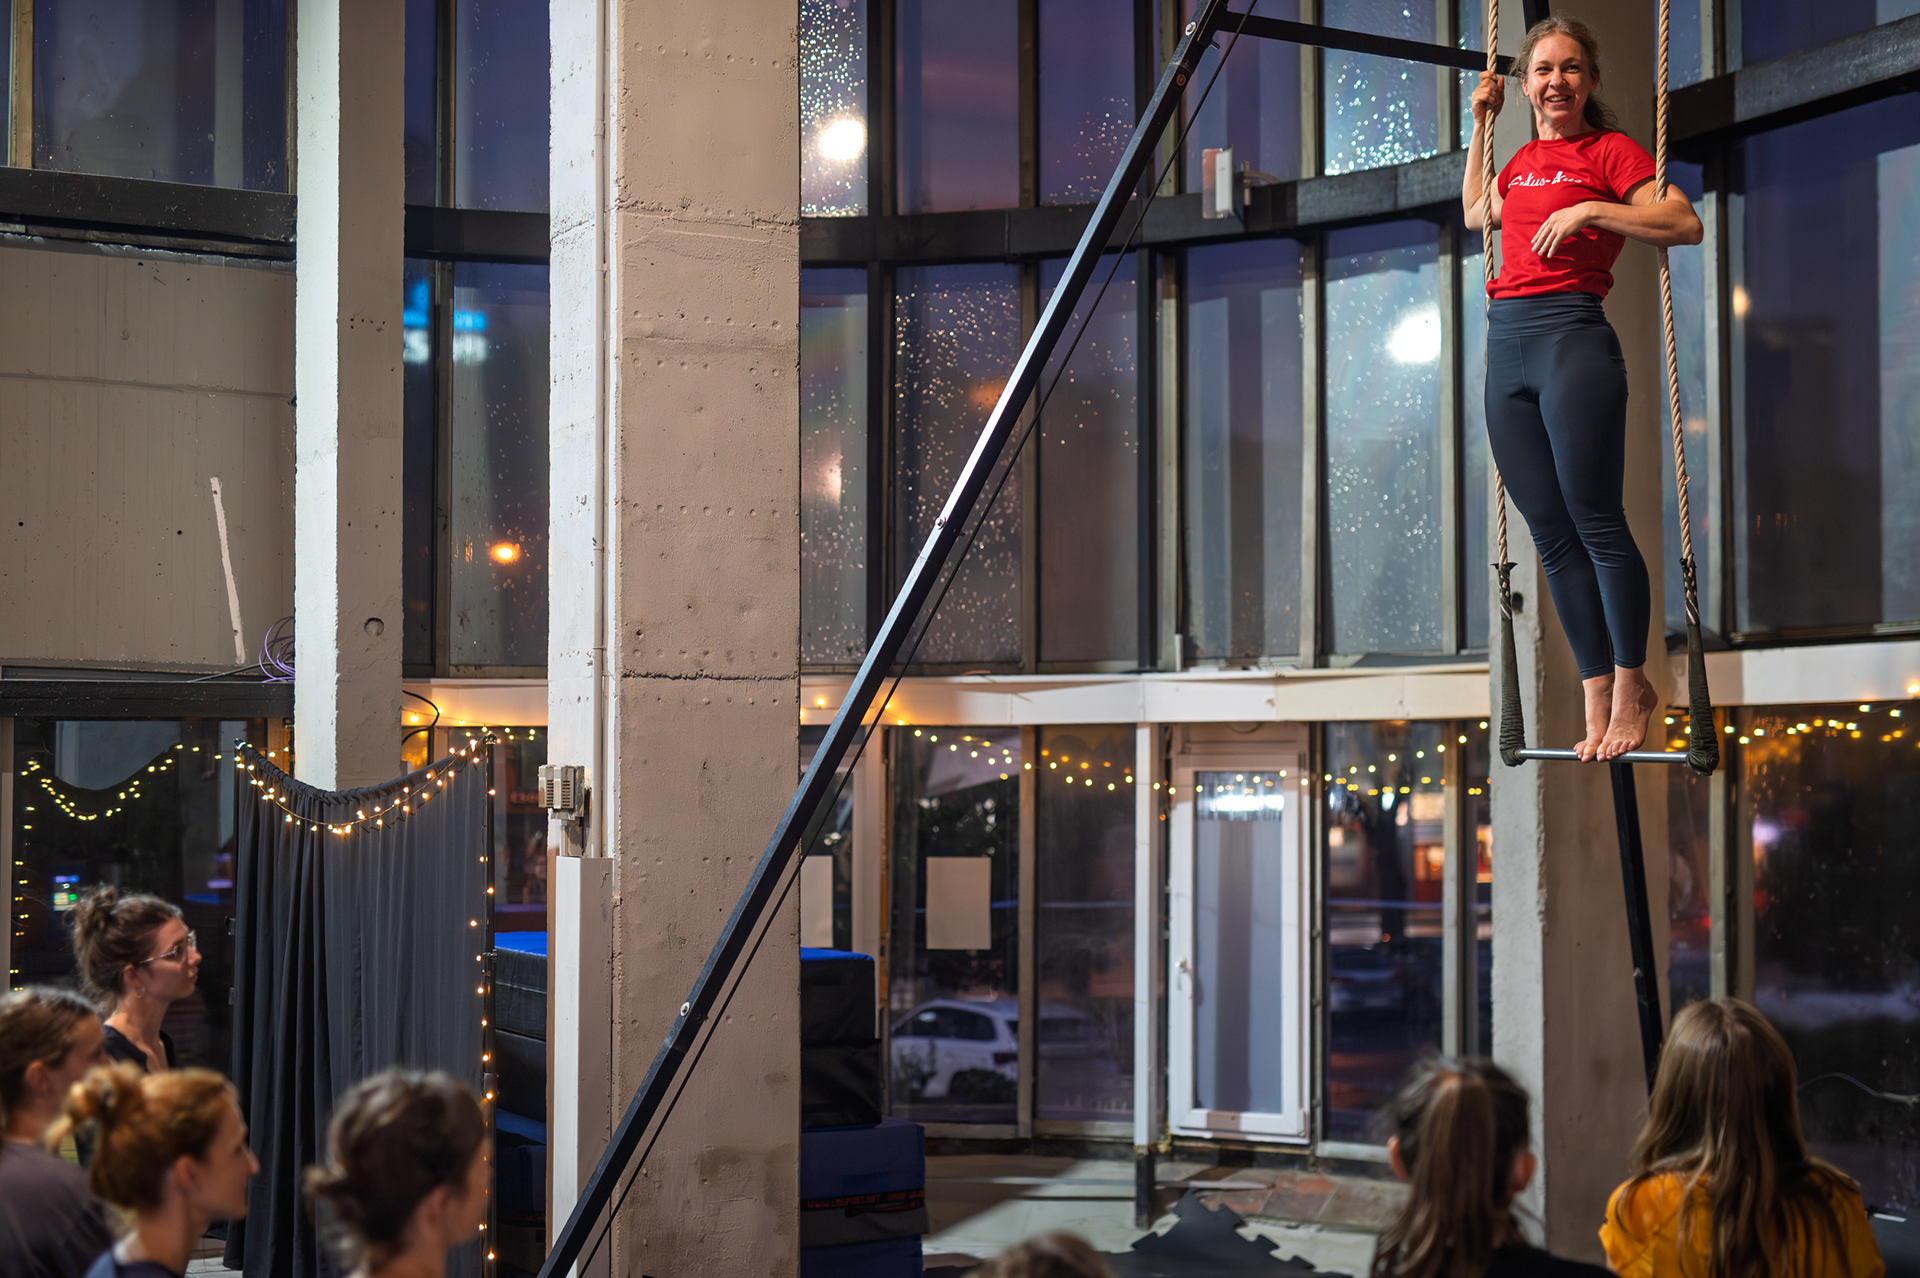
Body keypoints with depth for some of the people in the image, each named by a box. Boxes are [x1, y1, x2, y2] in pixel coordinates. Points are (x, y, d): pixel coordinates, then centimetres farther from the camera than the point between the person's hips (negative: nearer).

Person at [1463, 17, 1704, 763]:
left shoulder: (1610, 150, 1)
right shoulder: (1524, 161, 20)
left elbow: (1686, 224, -9)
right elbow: (1475, 215, 40)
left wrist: (1591, 210, -14)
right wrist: (1480, 125, 33)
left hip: (1572, 335, -7)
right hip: (1505, 345, 7)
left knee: (1595, 522, -8)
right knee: (1551, 534, 4)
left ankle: (1632, 685, 5)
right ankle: (1596, 699, 8)